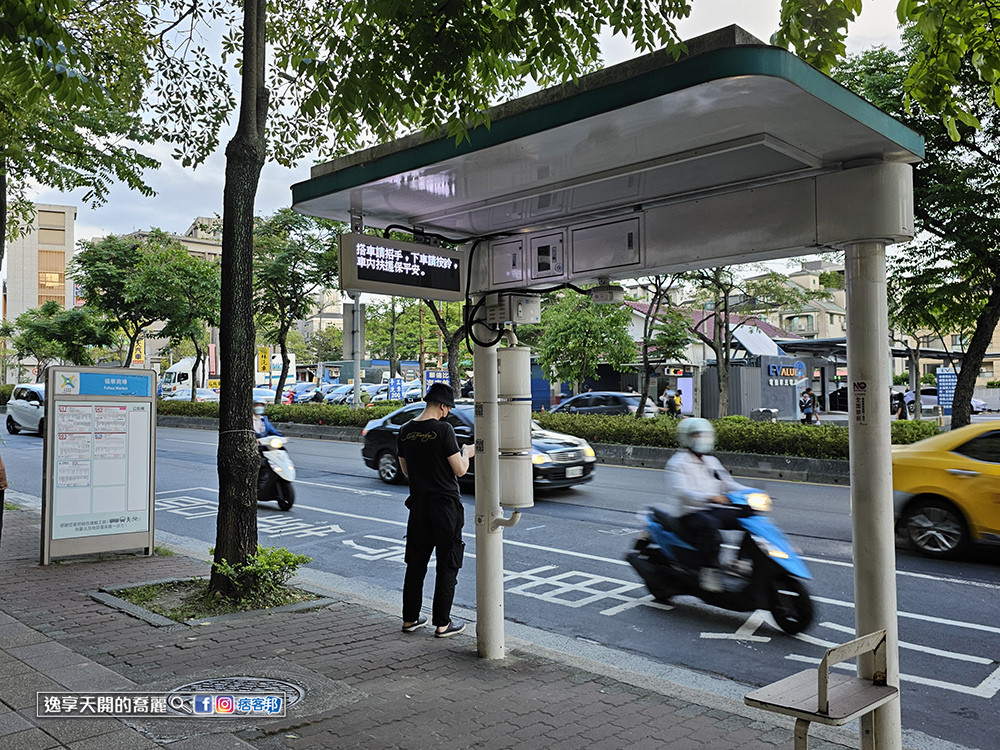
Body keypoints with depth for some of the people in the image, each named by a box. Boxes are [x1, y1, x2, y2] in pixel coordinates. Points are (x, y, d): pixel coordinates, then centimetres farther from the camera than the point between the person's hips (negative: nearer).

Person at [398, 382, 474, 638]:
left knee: (415, 562, 15)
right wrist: (465, 453, 6)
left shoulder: (405, 432, 3)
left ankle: (410, 618, 24)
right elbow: (460, 470, -14)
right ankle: (442, 623, 10)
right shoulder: (443, 429, -16)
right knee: (447, 566, 5)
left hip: (418, 503, 6)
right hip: (445, 504, -6)